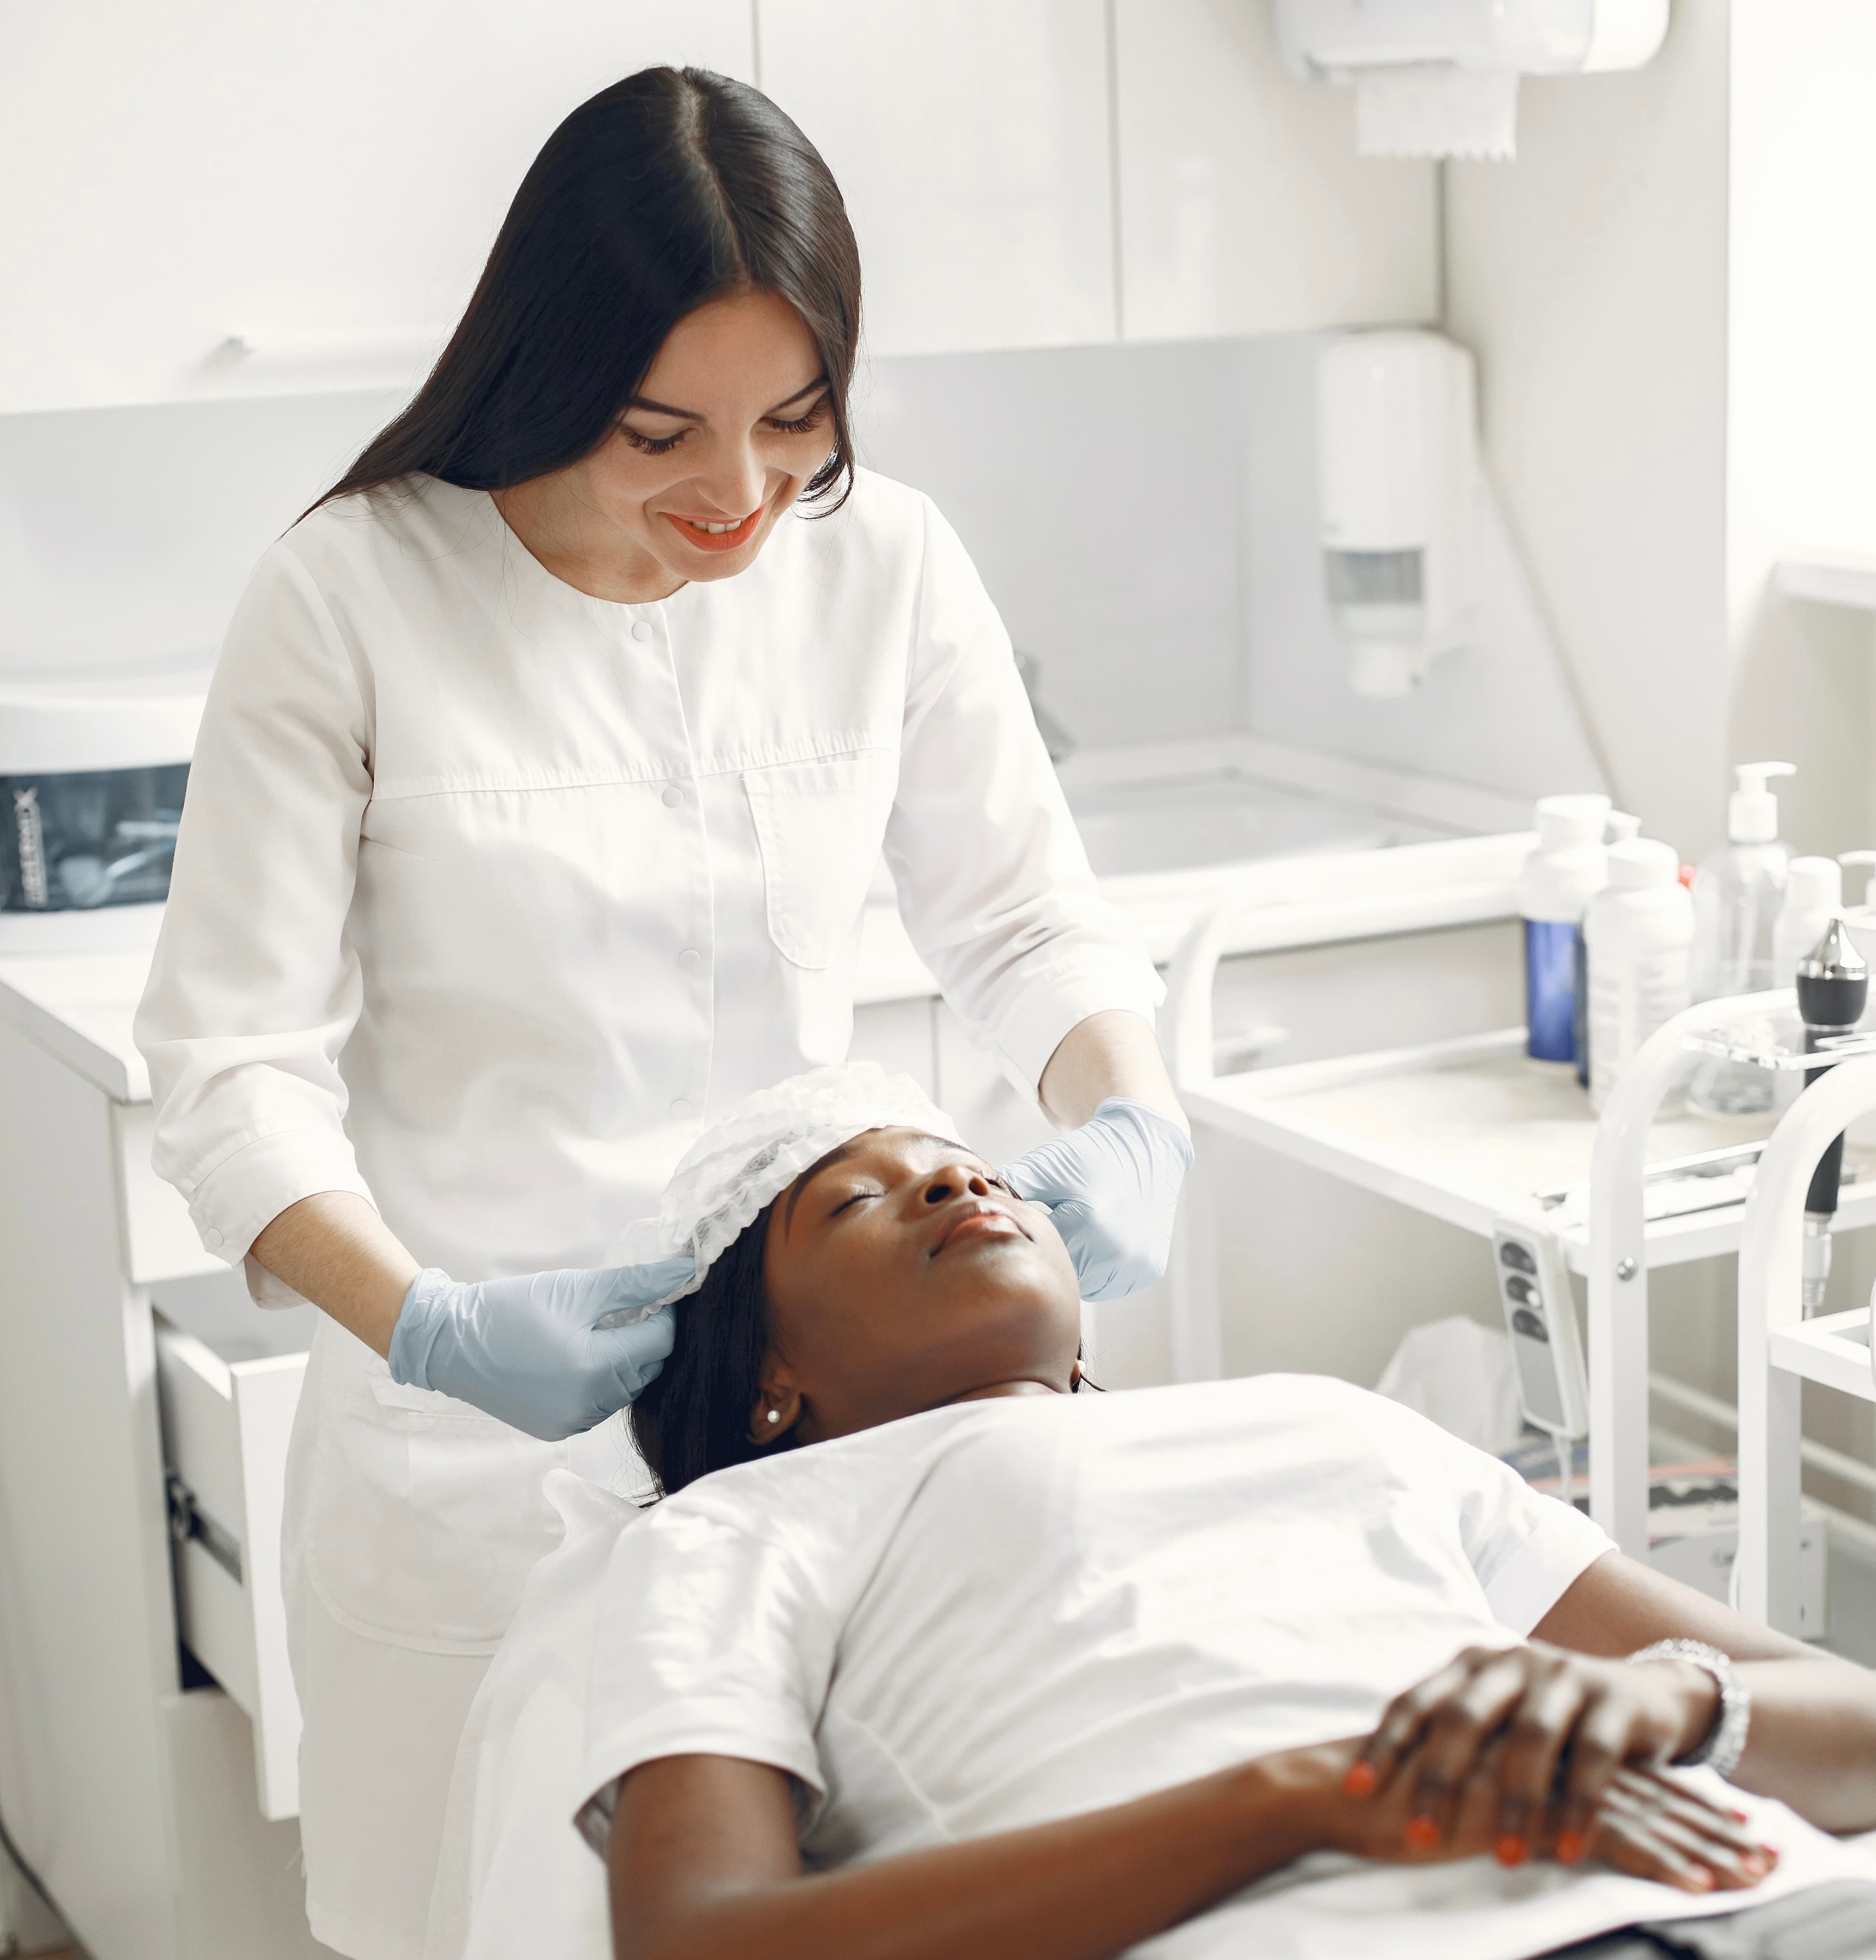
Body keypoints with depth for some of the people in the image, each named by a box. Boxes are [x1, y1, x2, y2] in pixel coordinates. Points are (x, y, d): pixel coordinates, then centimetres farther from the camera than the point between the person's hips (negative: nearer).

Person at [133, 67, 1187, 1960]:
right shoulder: (353, 595, -11)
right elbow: (234, 1063, -10)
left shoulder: (882, 562, -3)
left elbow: (1023, 915, 9)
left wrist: (1128, 1126, -11)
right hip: (470, 1439, -2)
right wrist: (429, 1328, -25)